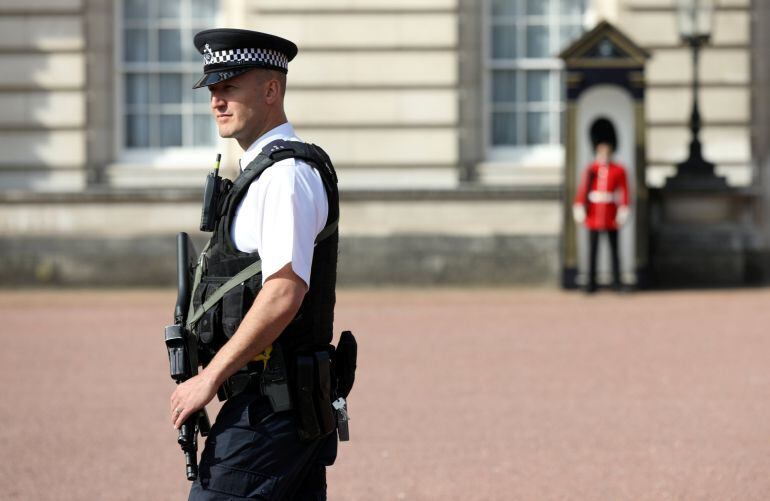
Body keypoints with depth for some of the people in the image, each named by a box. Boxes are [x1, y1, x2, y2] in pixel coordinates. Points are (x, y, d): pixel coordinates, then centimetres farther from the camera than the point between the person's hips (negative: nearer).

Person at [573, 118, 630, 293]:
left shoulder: (619, 170, 3)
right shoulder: (590, 170, 4)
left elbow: (624, 192, -1)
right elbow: (582, 190, -1)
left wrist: (623, 211, -9)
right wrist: (579, 208, -11)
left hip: (611, 216, 0)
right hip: (594, 216, 0)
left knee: (614, 248, 4)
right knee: (592, 249, 0)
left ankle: (616, 281, 7)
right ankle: (591, 282, 2)